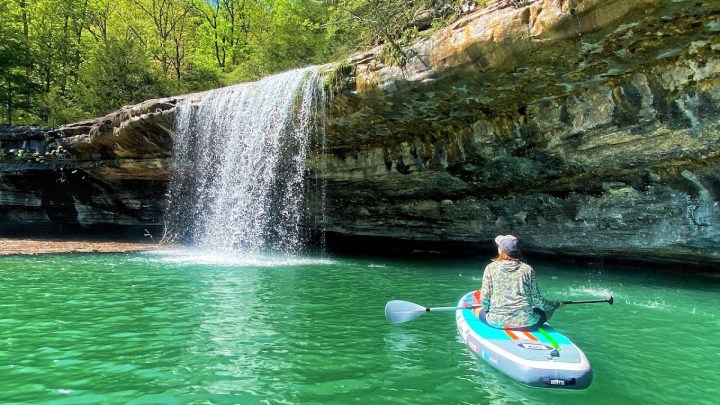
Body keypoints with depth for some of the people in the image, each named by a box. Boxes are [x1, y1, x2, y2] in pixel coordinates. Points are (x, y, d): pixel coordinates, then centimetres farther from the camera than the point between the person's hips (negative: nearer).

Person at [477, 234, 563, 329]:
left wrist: (486, 308, 18)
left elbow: (485, 296, -4)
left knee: (481, 311, 32)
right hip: (525, 322, 0)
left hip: (497, 321, 1)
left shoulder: (491, 268, -3)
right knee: (548, 310, 27)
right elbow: (537, 299, 2)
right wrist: (555, 305, 21)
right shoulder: (527, 269, -1)